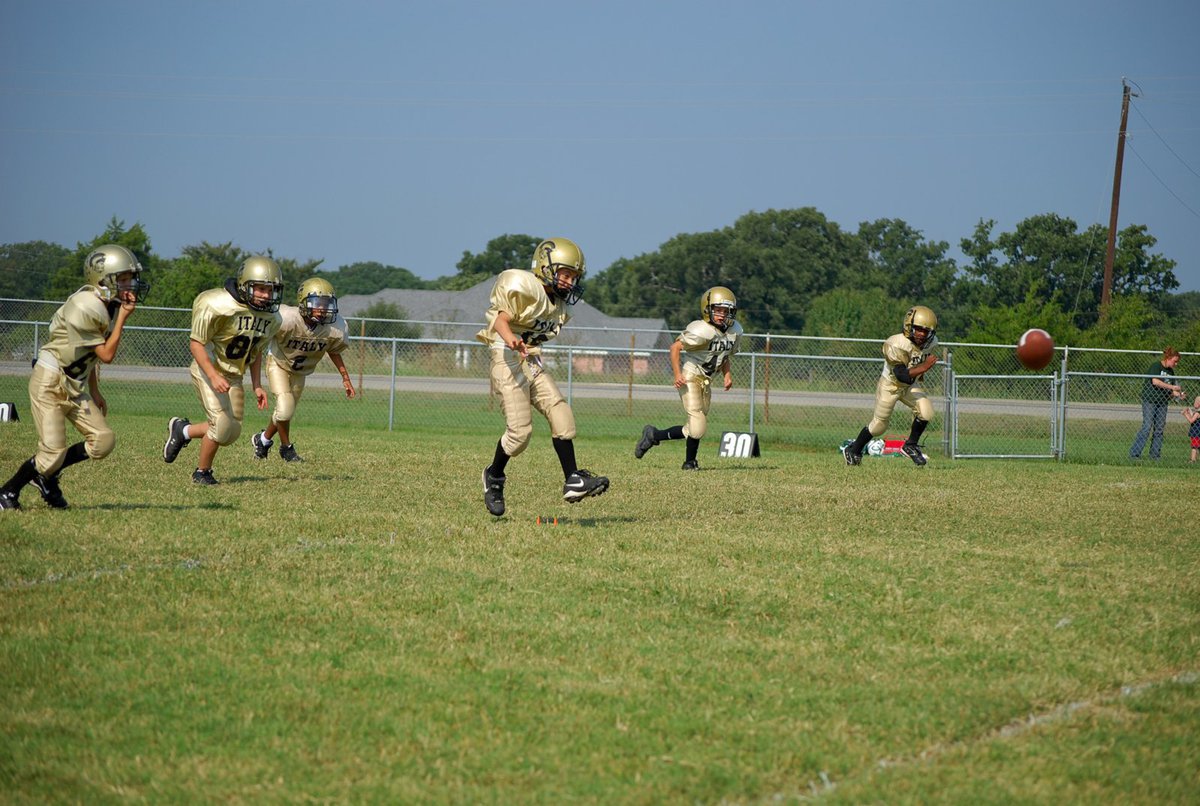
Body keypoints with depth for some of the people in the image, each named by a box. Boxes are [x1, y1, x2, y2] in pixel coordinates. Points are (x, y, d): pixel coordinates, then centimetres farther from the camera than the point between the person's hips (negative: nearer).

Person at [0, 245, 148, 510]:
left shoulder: (111, 306, 5)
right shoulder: (84, 308, -24)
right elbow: (106, 355, -18)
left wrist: (94, 392, 17)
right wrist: (123, 317, -18)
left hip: (75, 386, 9)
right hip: (50, 381, -9)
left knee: (103, 441, -3)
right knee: (53, 451, -12)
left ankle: (47, 474, 16)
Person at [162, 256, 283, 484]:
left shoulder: (271, 317, -2)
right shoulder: (218, 306, -25)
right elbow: (196, 343, -20)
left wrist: (257, 386, 8)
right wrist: (214, 376, -30)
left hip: (233, 376, 7)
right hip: (209, 370, -7)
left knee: (232, 431, 7)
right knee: (222, 426, -15)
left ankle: (182, 430, 31)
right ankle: (202, 472, 9)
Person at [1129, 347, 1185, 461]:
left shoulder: (1170, 371, 15)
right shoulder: (1156, 366, -8)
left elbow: (1170, 391, 18)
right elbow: (1155, 381, -23)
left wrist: (1177, 394, -3)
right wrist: (1172, 387, -23)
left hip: (1162, 402, 7)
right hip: (1150, 400, -7)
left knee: (1159, 428, 3)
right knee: (1147, 427, -12)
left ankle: (1155, 454, 8)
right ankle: (1134, 453, -9)